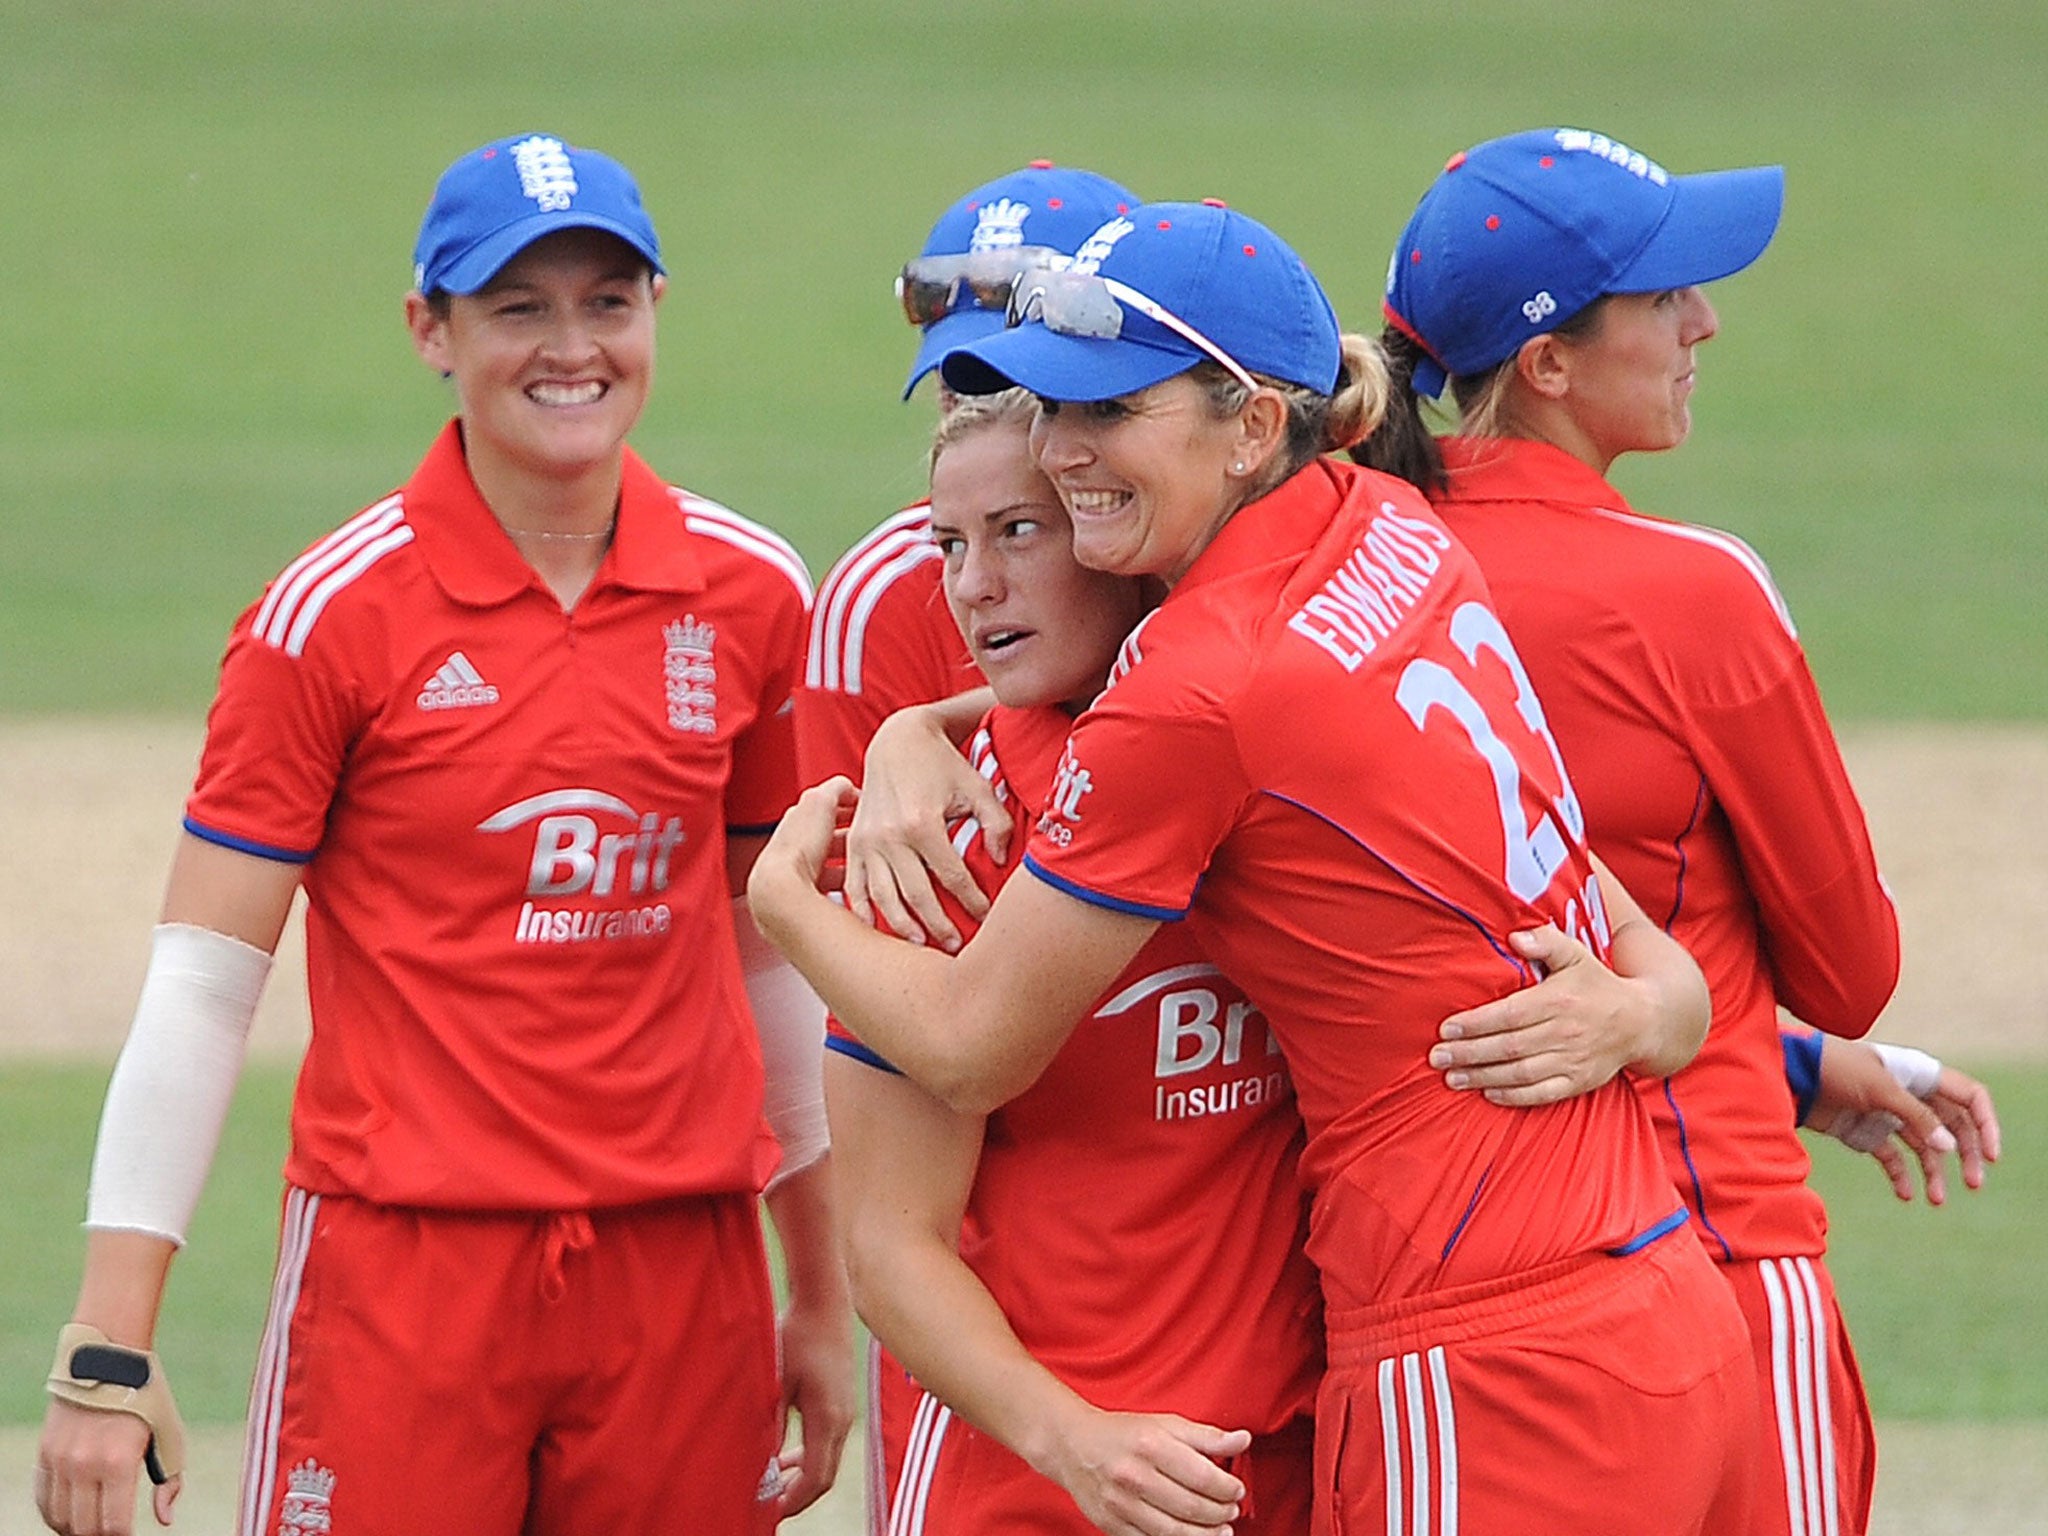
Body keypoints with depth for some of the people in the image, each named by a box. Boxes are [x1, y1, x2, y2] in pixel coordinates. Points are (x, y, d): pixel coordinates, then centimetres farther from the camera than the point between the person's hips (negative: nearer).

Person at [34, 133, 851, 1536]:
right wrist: (109, 1356, -12)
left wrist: (824, 1300, 16)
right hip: (407, 1270, -3)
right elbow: (200, 987, -6)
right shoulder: (334, 615, -6)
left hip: (683, 1267, 3)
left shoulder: (751, 594, 6)